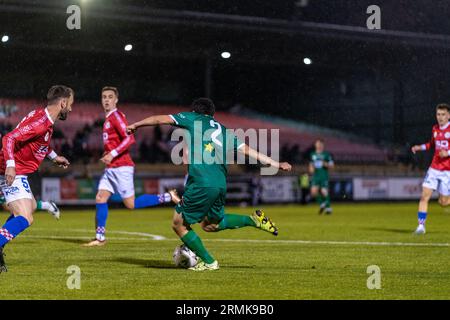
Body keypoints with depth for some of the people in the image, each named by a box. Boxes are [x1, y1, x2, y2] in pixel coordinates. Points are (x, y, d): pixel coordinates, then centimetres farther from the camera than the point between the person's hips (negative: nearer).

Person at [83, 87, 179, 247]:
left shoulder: (116, 116, -12)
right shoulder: (108, 118, 16)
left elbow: (129, 138, -22)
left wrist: (113, 154, -24)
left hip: (121, 167, -9)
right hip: (111, 168, 9)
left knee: (131, 204, -7)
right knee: (100, 199, 3)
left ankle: (167, 197, 1)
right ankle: (100, 238, 7)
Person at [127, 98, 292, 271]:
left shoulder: (193, 119, 10)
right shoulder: (225, 131, 22)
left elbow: (160, 119, 13)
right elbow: (248, 150, 19)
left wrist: (135, 125, 27)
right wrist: (277, 164, 24)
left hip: (201, 183, -7)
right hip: (221, 185, 7)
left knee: (179, 224, 9)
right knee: (210, 224, 28)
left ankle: (208, 262, 8)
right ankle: (254, 219, 15)